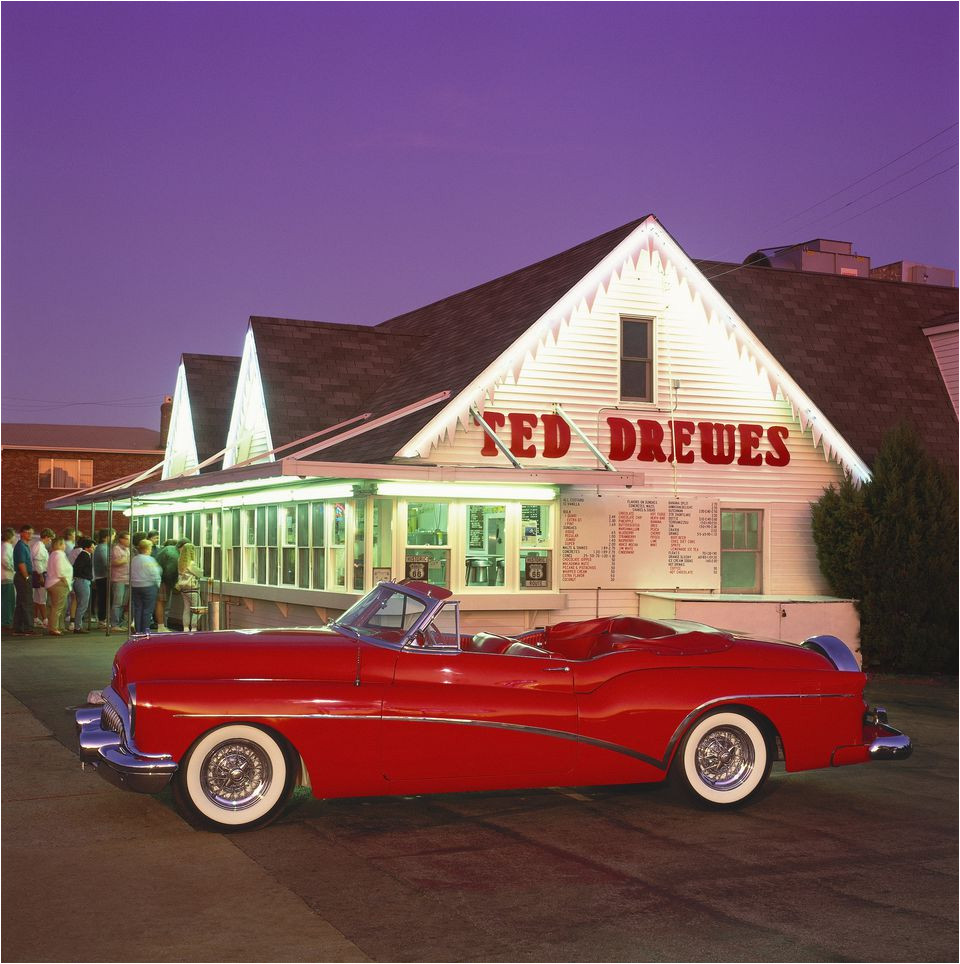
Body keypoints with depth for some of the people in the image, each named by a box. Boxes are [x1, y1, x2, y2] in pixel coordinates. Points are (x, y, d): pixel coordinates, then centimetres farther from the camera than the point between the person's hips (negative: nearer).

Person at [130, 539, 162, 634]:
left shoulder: (134, 560, 4)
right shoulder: (150, 560, -12)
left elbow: (131, 574, 9)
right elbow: (155, 574, -12)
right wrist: (158, 584, 0)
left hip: (135, 587, 6)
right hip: (148, 587, -6)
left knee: (137, 608, 10)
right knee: (147, 609, 1)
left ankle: (138, 629, 13)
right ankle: (145, 629, 2)